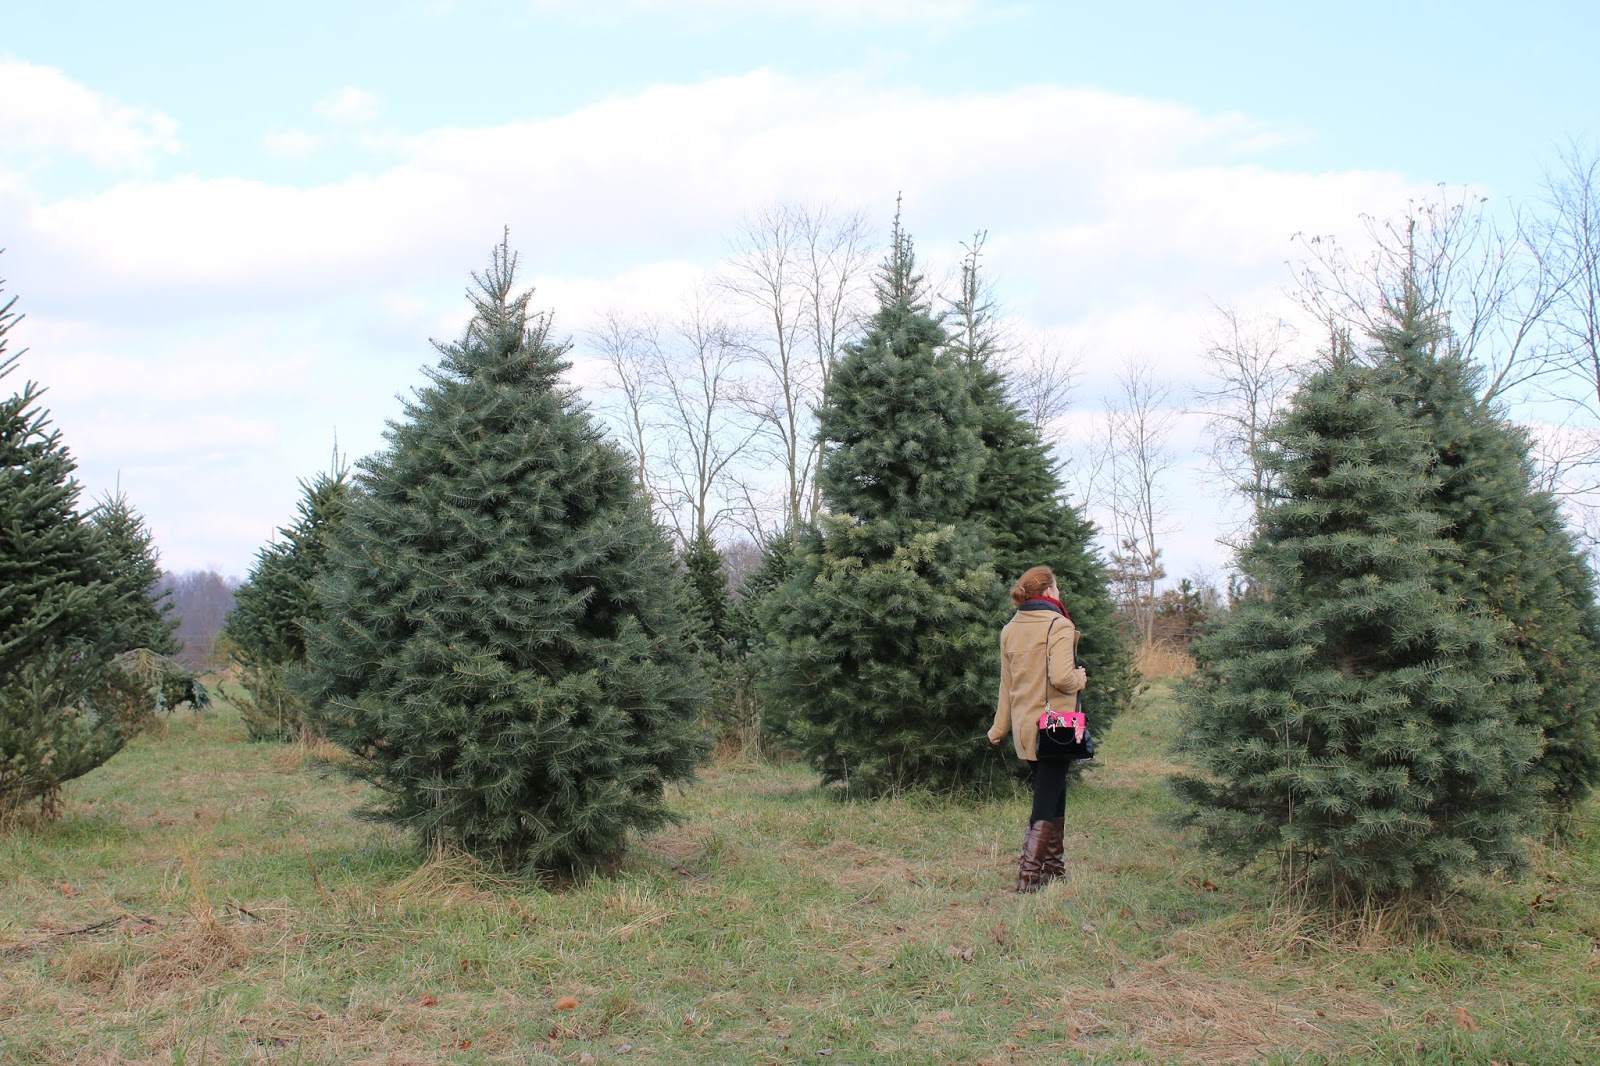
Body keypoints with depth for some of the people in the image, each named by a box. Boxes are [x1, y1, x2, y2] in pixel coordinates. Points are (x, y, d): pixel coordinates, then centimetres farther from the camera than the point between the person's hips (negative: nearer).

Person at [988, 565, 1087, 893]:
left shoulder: (1009, 630, 8)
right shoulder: (1058, 626, -13)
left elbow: (1006, 684, 13)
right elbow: (1062, 678, -24)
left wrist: (1000, 727, 19)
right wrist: (1080, 678, -2)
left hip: (1024, 727, 7)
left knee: (1053, 793, 21)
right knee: (1046, 804, -2)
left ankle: (1052, 864, 28)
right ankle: (1029, 875, -6)